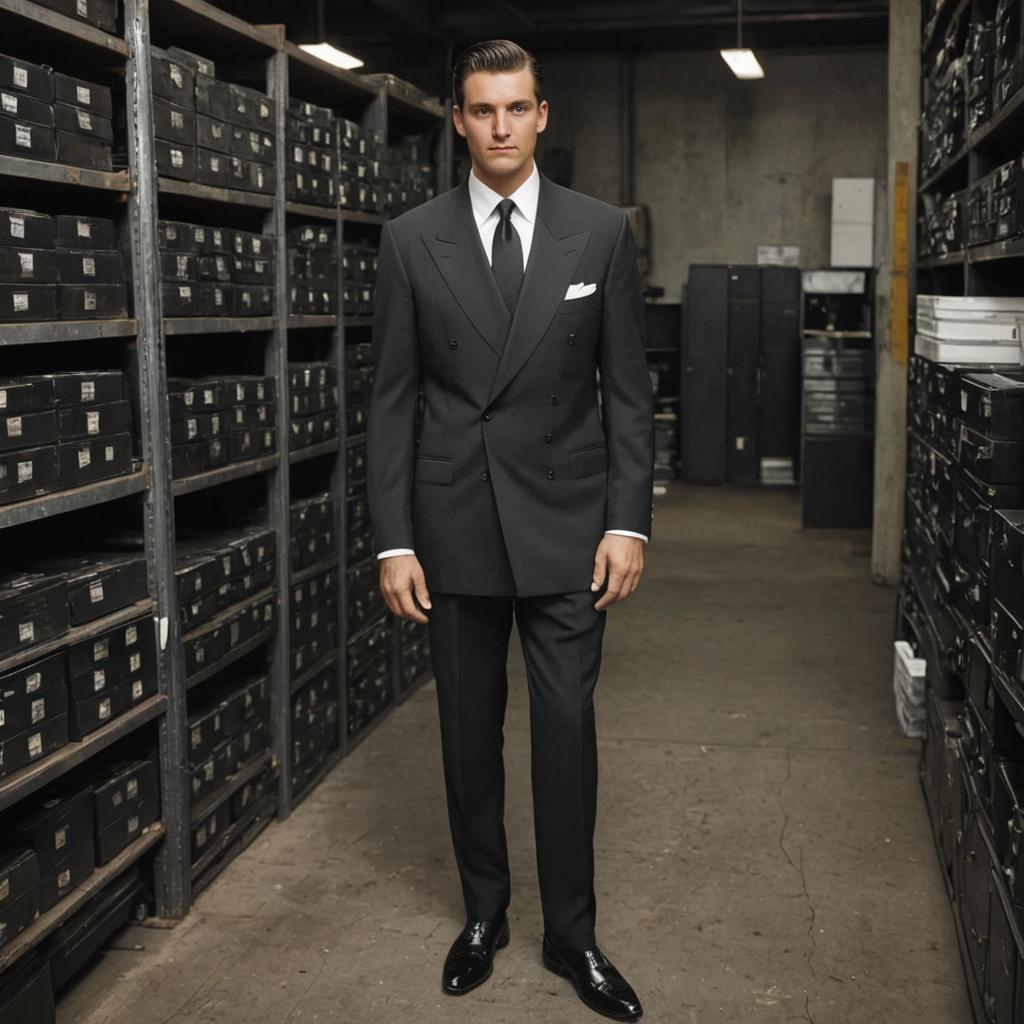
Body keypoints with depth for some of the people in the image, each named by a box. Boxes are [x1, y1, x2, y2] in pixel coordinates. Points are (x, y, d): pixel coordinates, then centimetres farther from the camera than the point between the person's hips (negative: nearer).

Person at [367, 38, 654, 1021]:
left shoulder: (601, 231, 1)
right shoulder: (411, 239, 1)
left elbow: (628, 387, 2)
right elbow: (392, 397, 1)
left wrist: (628, 523, -5)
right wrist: (394, 540, -4)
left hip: (565, 525, 0)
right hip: (454, 526, 1)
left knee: (567, 728, 3)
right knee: (469, 728, 11)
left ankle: (571, 932, 21)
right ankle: (483, 912, 31)